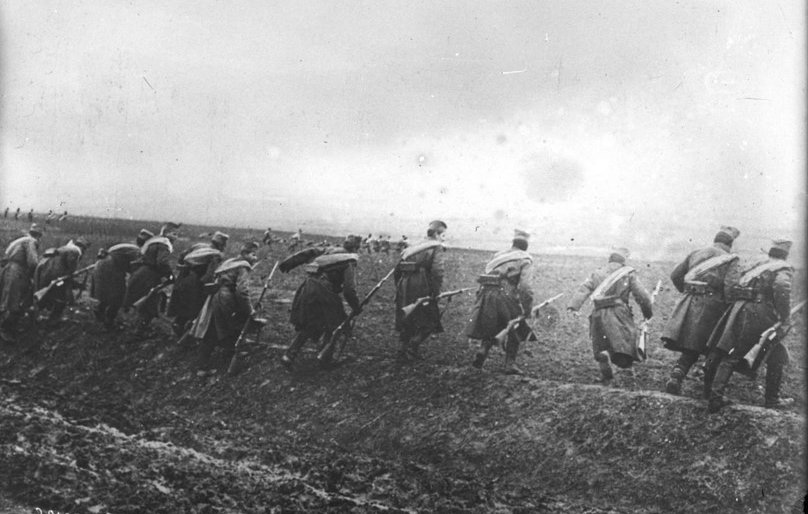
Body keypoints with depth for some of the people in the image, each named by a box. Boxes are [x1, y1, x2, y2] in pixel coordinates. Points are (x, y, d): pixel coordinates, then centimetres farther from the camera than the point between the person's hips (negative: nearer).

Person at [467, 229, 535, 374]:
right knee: (515, 330, 14)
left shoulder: (499, 255, 23)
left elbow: (486, 274, 18)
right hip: (505, 295, -4)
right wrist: (527, 309, -5)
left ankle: (483, 349, -2)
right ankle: (510, 363, 12)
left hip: (486, 293, 5)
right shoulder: (525, 259, 6)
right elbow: (525, 286, -7)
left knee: (489, 328, 22)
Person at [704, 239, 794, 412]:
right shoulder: (783, 270, 2)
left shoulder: (758, 265, 25)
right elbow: (782, 287, -16)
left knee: (732, 355, 10)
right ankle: (772, 398, 17)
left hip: (740, 309, 6)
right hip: (760, 313, -6)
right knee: (777, 356, 13)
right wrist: (785, 320, -13)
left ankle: (715, 396, 1)